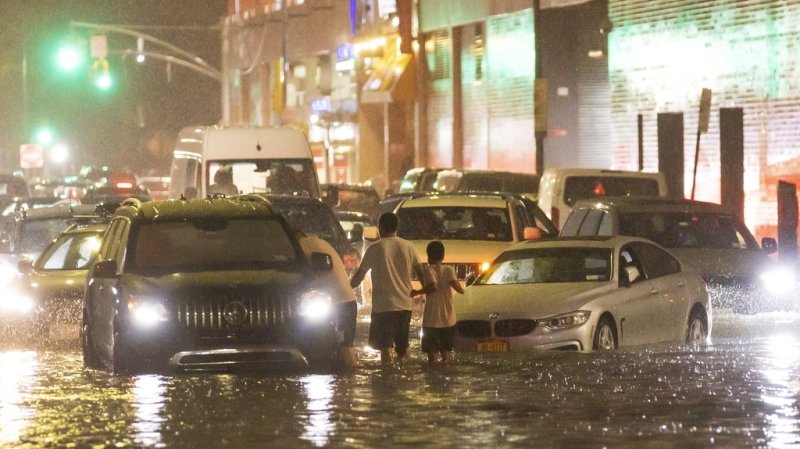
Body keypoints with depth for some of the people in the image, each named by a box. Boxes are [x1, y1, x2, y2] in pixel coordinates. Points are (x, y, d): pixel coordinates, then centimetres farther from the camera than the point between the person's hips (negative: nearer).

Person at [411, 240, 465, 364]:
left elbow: (433, 286, -22)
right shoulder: (449, 269, 1)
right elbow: (455, 283, -14)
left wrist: (417, 292, -10)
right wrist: (461, 289, 7)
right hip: (448, 318, 4)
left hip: (432, 319, -4)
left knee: (432, 351, -3)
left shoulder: (429, 269, -7)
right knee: (446, 350, 15)